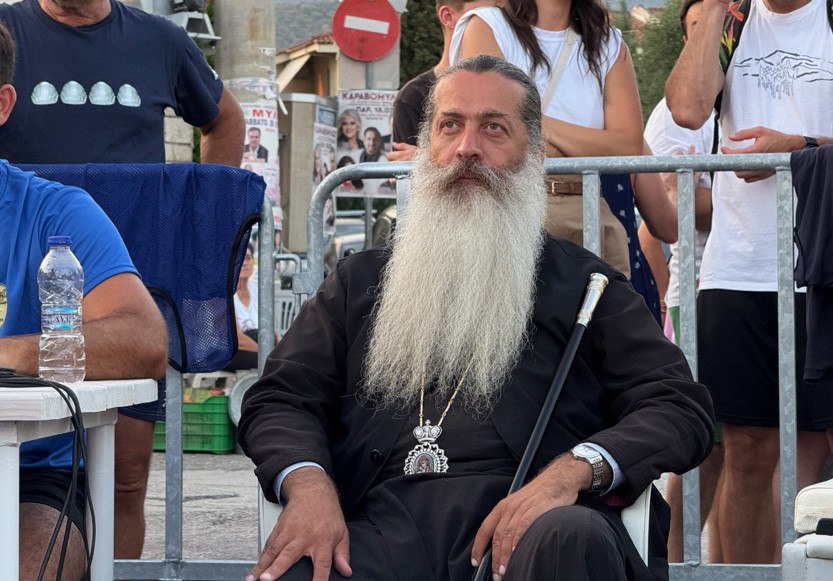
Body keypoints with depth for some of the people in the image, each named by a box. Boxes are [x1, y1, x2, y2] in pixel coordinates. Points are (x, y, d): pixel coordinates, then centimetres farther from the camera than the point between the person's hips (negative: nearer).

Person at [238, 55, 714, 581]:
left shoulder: (582, 283, 19)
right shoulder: (361, 280, 26)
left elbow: (684, 410, 7)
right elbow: (278, 400, 17)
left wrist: (573, 470, -14)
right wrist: (308, 484, -8)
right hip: (385, 520, 1)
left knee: (573, 539, -39)